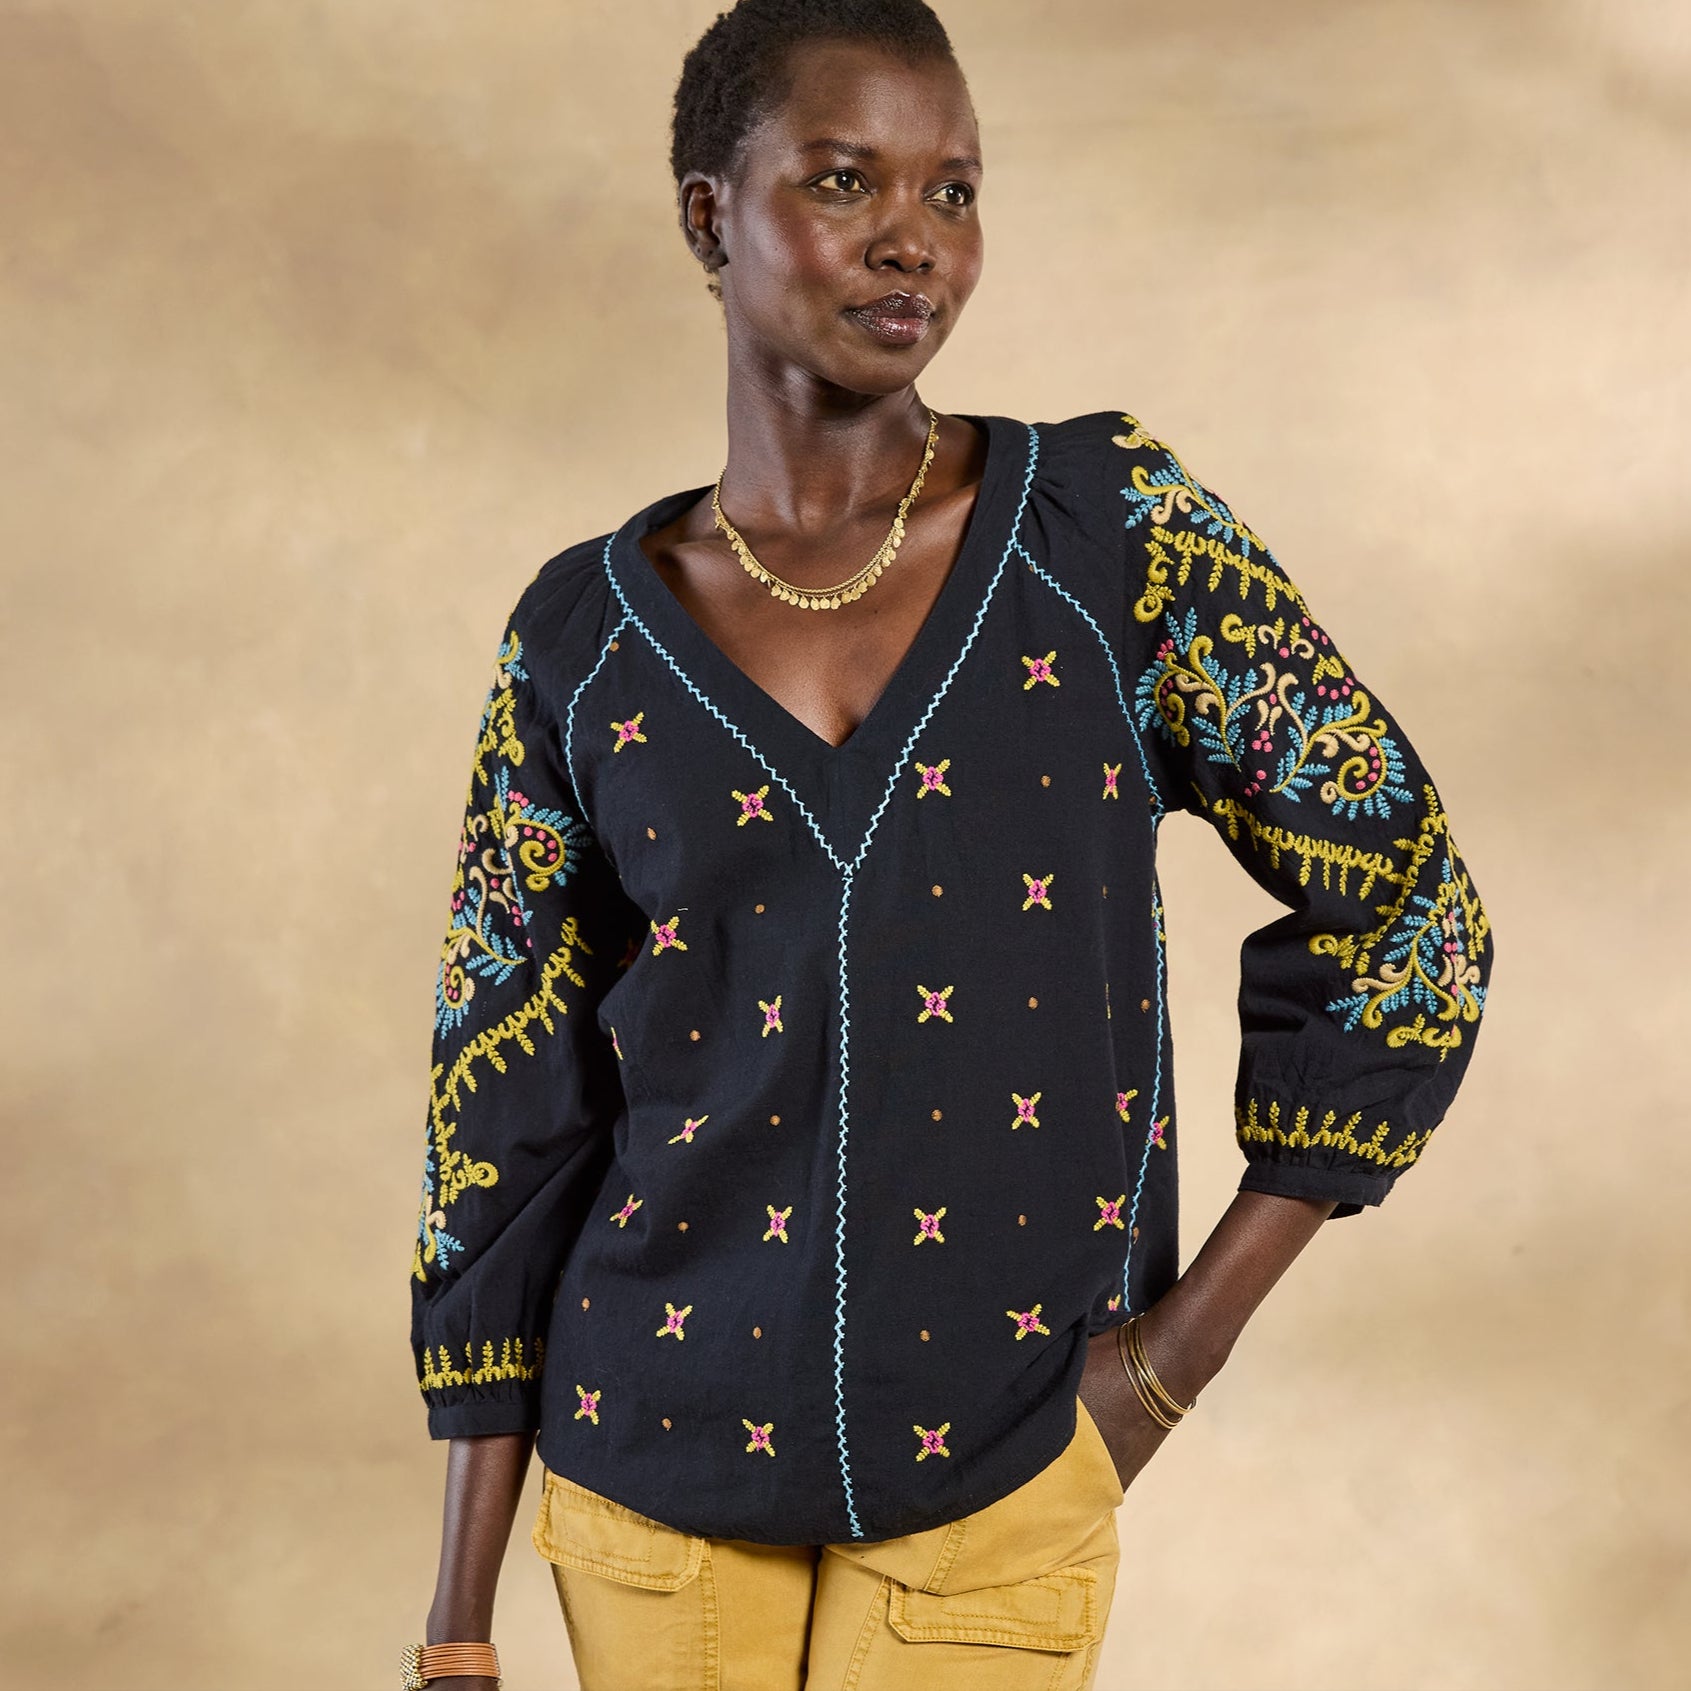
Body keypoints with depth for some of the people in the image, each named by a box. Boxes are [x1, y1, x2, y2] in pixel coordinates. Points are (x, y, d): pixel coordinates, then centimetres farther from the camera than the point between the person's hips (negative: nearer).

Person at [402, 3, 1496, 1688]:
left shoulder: (1116, 538, -7)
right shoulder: (582, 639, -3)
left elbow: (1407, 911, -1)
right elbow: (504, 1115, 1)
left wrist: (1186, 1343, -4)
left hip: (996, 1488, -1)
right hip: (655, 1471, 2)